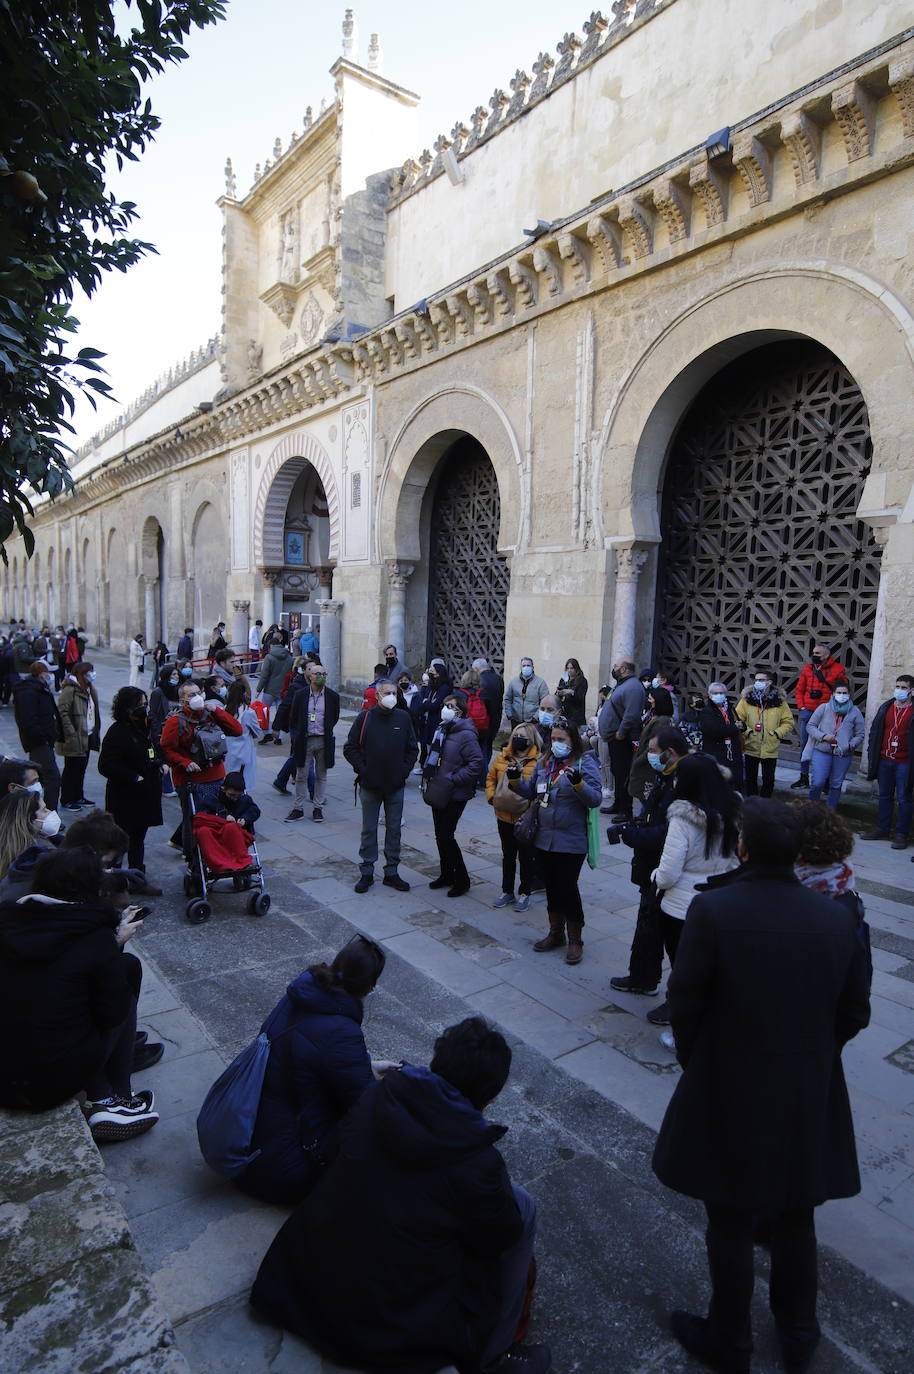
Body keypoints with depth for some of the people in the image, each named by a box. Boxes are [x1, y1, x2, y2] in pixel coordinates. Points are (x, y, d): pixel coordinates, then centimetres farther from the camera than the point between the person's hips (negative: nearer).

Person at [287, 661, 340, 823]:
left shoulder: (333, 696, 0)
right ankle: (298, 808, 14)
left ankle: (318, 808, 20)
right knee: (301, 776, 5)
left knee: (321, 776, 10)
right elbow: (293, 719, 8)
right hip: (305, 741, 0)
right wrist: (298, 734, 8)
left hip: (324, 741, 1)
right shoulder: (300, 695, -1)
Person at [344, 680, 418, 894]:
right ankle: (366, 873, 18)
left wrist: (404, 770, -1)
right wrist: (362, 770, -8)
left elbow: (413, 749, 9)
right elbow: (349, 748, -1)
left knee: (394, 829, 9)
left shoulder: (404, 718, 2)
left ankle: (391, 872, 21)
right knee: (369, 830, 7)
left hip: (396, 786, 2)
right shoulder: (365, 718, -4)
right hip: (370, 786, -2)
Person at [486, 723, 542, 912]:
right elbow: (490, 778, 12)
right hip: (504, 817, 5)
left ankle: (524, 893, 26)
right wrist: (491, 796, -3)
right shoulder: (501, 758, 2)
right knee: (508, 856, 18)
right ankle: (507, 891, 32)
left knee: (526, 857, 11)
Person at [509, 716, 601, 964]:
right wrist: (516, 780, -2)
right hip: (544, 839, 6)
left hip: (571, 842, -6)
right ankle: (556, 933, 33)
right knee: (551, 887, 16)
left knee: (568, 888, -1)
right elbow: (531, 791, 17)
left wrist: (578, 784, -33)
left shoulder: (585, 762, -9)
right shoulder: (544, 762, 9)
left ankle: (575, 940, 17)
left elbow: (595, 799, -15)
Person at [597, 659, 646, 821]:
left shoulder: (632, 687, -18)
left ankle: (625, 811, -1)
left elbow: (632, 714, -28)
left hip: (622, 740, -11)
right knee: (617, 772, 18)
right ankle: (617, 806, 30)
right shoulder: (621, 684, 17)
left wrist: (621, 732, -24)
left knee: (623, 775, -7)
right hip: (614, 738, 11)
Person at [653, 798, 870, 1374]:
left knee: (731, 1225, 19)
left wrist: (693, 1059, 4)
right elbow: (855, 1014, -2)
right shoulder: (838, 918, -13)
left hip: (730, 1095, -3)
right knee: (796, 1221, 27)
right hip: (811, 1100, 4)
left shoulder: (712, 909, -25)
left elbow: (684, 1003, -16)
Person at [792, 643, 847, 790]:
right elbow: (799, 690, 12)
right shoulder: (807, 668, 8)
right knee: (804, 744, 8)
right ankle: (804, 776, 18)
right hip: (808, 712, 4)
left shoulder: (837, 669, -1)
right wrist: (801, 706, 1)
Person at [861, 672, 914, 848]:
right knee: (885, 796, 14)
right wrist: (872, 757, 9)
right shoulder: (886, 707, 9)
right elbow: (874, 732, 13)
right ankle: (882, 829, 23)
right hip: (884, 761, 5)